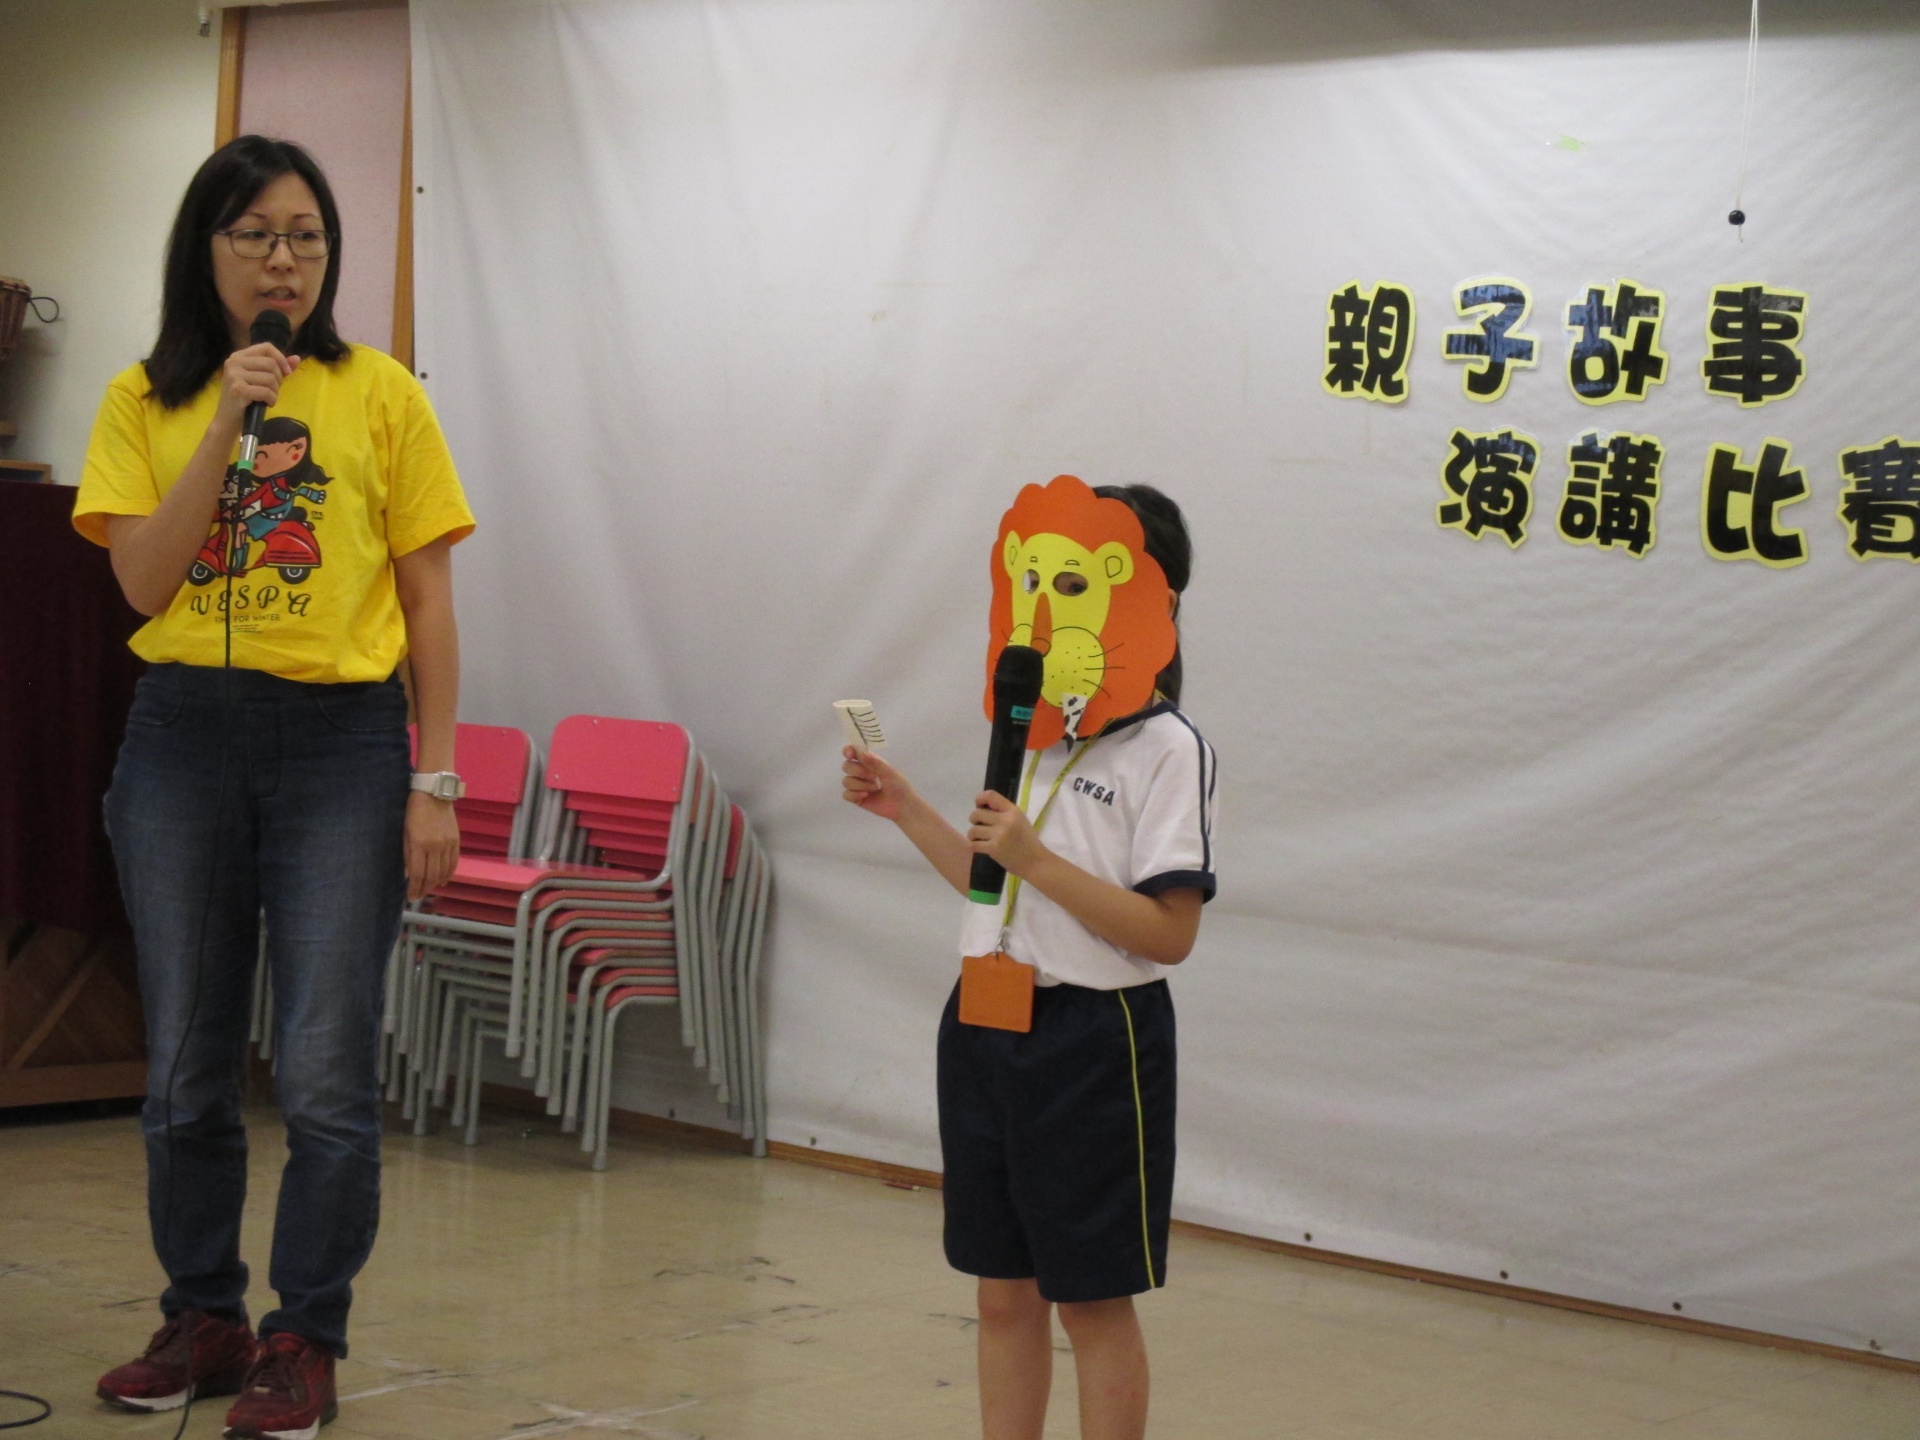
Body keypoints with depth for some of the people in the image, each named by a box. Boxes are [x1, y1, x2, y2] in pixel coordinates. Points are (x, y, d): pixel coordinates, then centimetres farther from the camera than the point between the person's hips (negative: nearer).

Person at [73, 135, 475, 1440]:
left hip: (339, 744, -2)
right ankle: (204, 1319, 24)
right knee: (187, 1072, 10)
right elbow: (144, 582, -5)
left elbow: (429, 602, 2)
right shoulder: (144, 403, 6)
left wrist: (436, 782, -3)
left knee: (327, 1075, -3)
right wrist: (229, 422, -12)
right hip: (182, 743, 2)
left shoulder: (381, 397, 2)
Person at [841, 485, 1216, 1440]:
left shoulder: (1168, 750, -13)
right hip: (990, 1023, 7)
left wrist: (1035, 858, -22)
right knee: (1005, 1295, 12)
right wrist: (906, 812, 8)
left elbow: (1169, 933, -19)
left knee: (1093, 1304, 4)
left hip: (1094, 1042, -7)